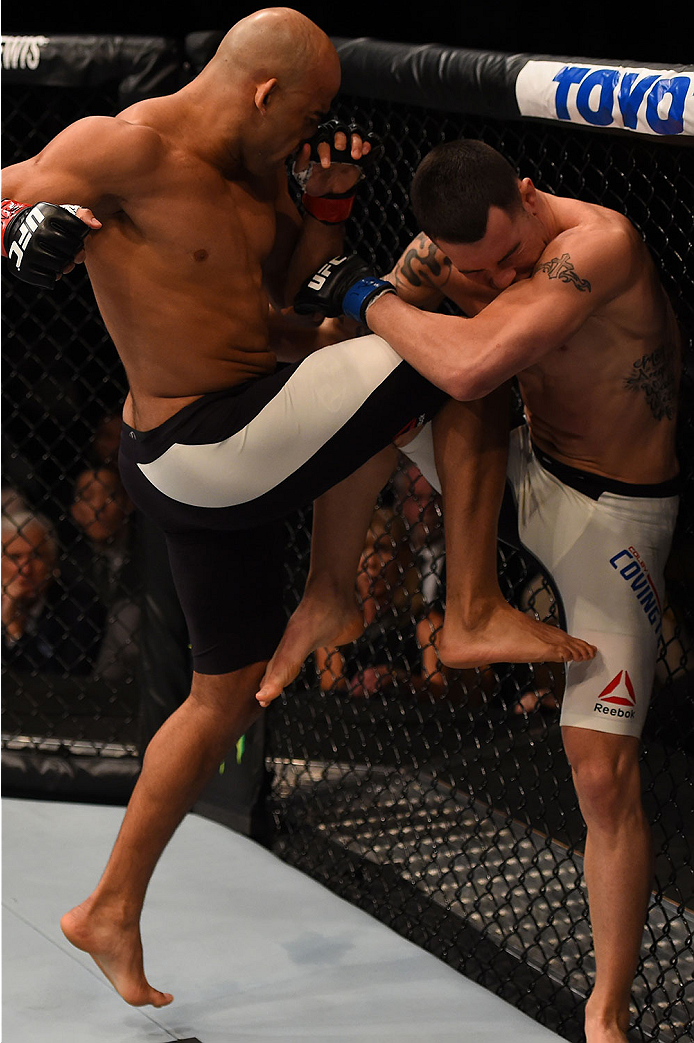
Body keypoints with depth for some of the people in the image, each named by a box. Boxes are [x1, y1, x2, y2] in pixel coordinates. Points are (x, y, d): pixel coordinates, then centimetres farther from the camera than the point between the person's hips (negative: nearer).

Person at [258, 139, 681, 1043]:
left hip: (612, 516, -6)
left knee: (606, 773, -10)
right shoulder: (443, 253, -11)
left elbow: (471, 364, -44)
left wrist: (365, 297, -30)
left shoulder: (600, 243, -33)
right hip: (519, 470, 6)